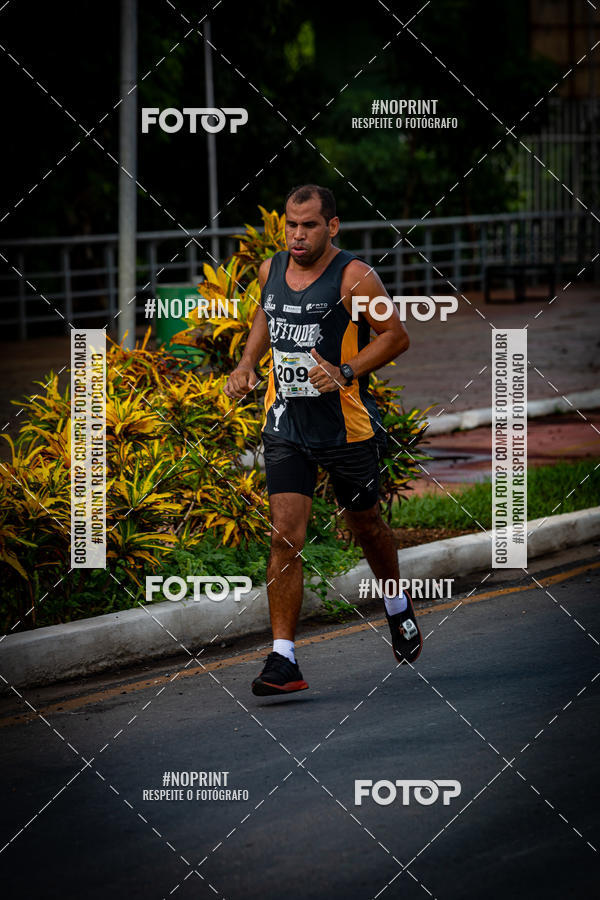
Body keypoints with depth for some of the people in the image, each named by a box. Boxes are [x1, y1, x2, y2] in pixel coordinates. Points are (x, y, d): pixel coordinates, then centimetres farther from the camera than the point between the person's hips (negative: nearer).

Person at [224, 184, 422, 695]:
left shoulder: (354, 278, -13)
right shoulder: (271, 270, 3)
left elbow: (396, 336, -9)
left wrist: (345, 372, -21)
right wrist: (247, 363, 8)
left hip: (346, 425, -3)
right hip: (286, 425, 3)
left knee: (366, 525, 18)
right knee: (285, 537, -11)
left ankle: (398, 609, 48)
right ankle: (283, 660, -12)